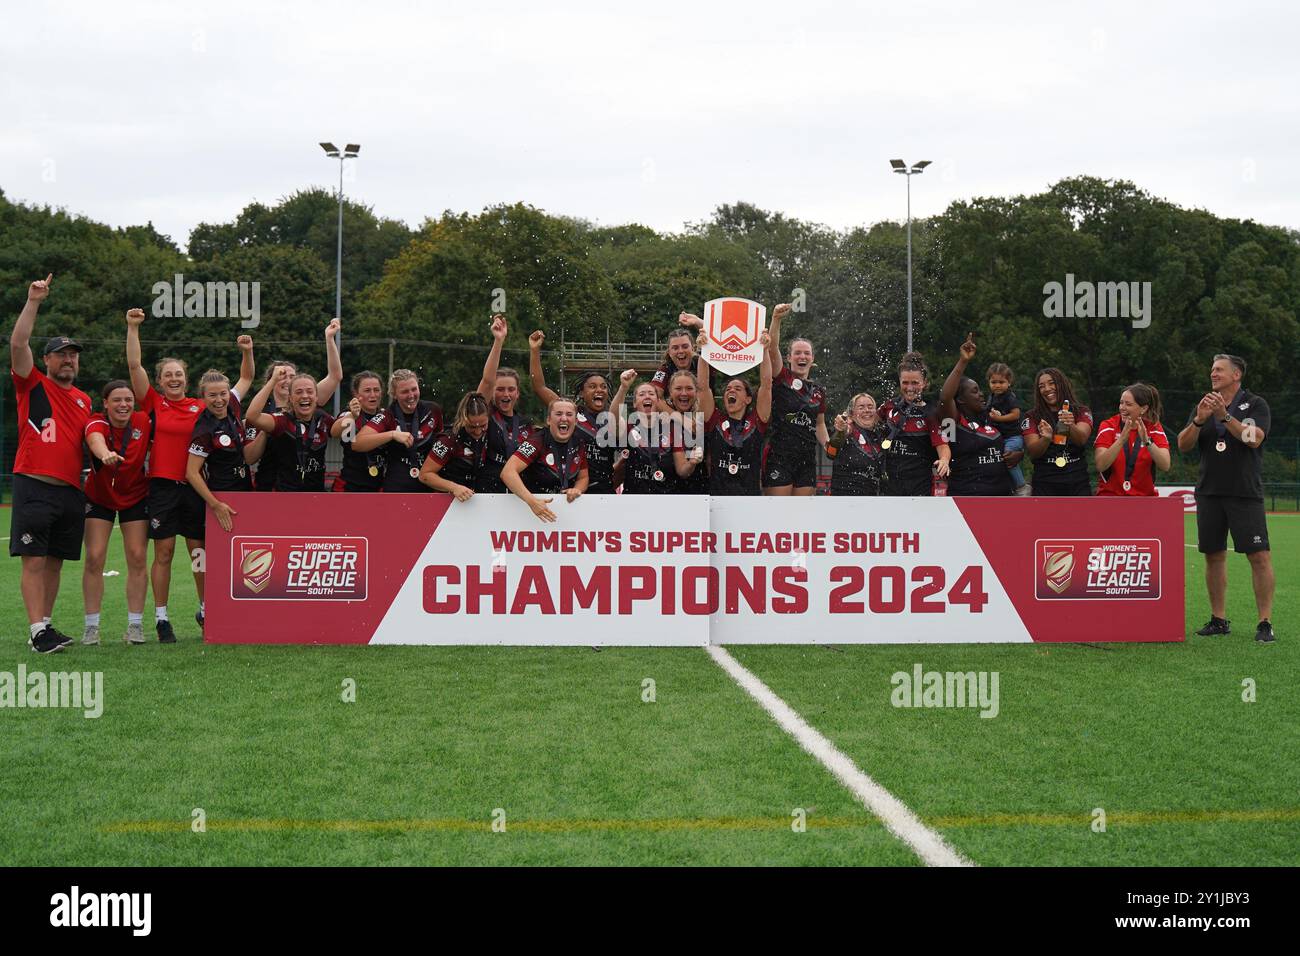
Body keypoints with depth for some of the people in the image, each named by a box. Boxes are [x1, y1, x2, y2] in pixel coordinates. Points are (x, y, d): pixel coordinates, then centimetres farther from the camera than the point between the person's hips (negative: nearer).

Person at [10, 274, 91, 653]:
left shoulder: (84, 399, 18)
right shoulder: (33, 385, 3)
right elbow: (18, 343, -10)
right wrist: (33, 301, -14)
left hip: (71, 491, 6)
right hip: (34, 487, -6)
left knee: (55, 562, 9)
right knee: (34, 560, -8)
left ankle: (46, 626, 15)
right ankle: (37, 631, -10)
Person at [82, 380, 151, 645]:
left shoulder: (143, 422, -12)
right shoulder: (96, 423, -21)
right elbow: (96, 440, -44)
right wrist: (105, 454, -66)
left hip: (136, 497, 2)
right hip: (99, 498, -1)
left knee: (137, 558, -2)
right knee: (94, 558, -6)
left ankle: (135, 624, 7)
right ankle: (91, 626, 3)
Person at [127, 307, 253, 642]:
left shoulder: (202, 407, 8)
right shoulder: (154, 404, 3)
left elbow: (245, 381, 15)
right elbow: (134, 366, -5)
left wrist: (247, 353, 2)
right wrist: (133, 328, -11)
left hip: (195, 488, 2)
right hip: (163, 486, -2)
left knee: (200, 551, 7)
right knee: (164, 553, 1)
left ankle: (205, 611, 22)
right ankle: (161, 619, 7)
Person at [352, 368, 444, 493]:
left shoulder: (432, 410, 1)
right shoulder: (386, 416, -7)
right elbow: (356, 444, -20)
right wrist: (393, 434, -28)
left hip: (429, 488, 3)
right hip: (395, 489, -3)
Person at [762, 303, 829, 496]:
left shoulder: (818, 391, 15)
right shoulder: (782, 378, 0)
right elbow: (773, 349, -16)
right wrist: (776, 319, -30)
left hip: (807, 458, 5)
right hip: (779, 456, -5)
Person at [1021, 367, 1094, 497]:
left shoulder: (1081, 413, 9)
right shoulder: (1032, 418, 8)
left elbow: (1081, 439, -11)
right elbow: (1033, 452, -5)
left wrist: (1071, 426, -33)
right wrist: (1046, 438, -27)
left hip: (1078, 485, 1)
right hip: (1045, 485, -1)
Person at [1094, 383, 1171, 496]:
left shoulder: (1154, 428, 3)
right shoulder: (1108, 426, -1)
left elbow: (1165, 466, -10)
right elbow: (1100, 465, -15)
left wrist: (1147, 441, -23)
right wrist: (1122, 439, -25)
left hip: (1145, 495, 1)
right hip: (1110, 495, -1)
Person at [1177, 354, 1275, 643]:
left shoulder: (1255, 405, 2)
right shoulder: (1203, 407, 14)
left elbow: (1254, 438, -15)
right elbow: (1183, 445, 5)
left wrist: (1225, 416, -21)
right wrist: (1198, 421, -12)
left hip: (1246, 494, -4)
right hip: (1209, 493, 4)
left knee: (1259, 556, -10)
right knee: (1214, 555, 7)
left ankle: (1265, 623, -6)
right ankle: (1219, 619, 15)